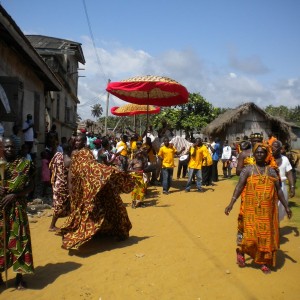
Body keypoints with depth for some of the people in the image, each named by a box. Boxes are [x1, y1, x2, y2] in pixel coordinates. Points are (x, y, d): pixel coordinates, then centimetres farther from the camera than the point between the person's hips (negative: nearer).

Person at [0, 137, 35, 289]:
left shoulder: (24, 164, 0)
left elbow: (30, 186, -2)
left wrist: (14, 195, -15)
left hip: (17, 208, -1)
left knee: (18, 239, 2)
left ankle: (19, 275, 13)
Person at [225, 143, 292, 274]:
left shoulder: (271, 170, 7)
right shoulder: (248, 169, -1)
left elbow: (278, 190, 11)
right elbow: (239, 186, -9)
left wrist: (286, 206, 9)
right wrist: (231, 203, -18)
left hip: (268, 210, 3)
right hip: (252, 209, -3)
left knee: (267, 235, 7)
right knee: (250, 234, -6)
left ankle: (264, 261, 22)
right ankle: (241, 251, 23)